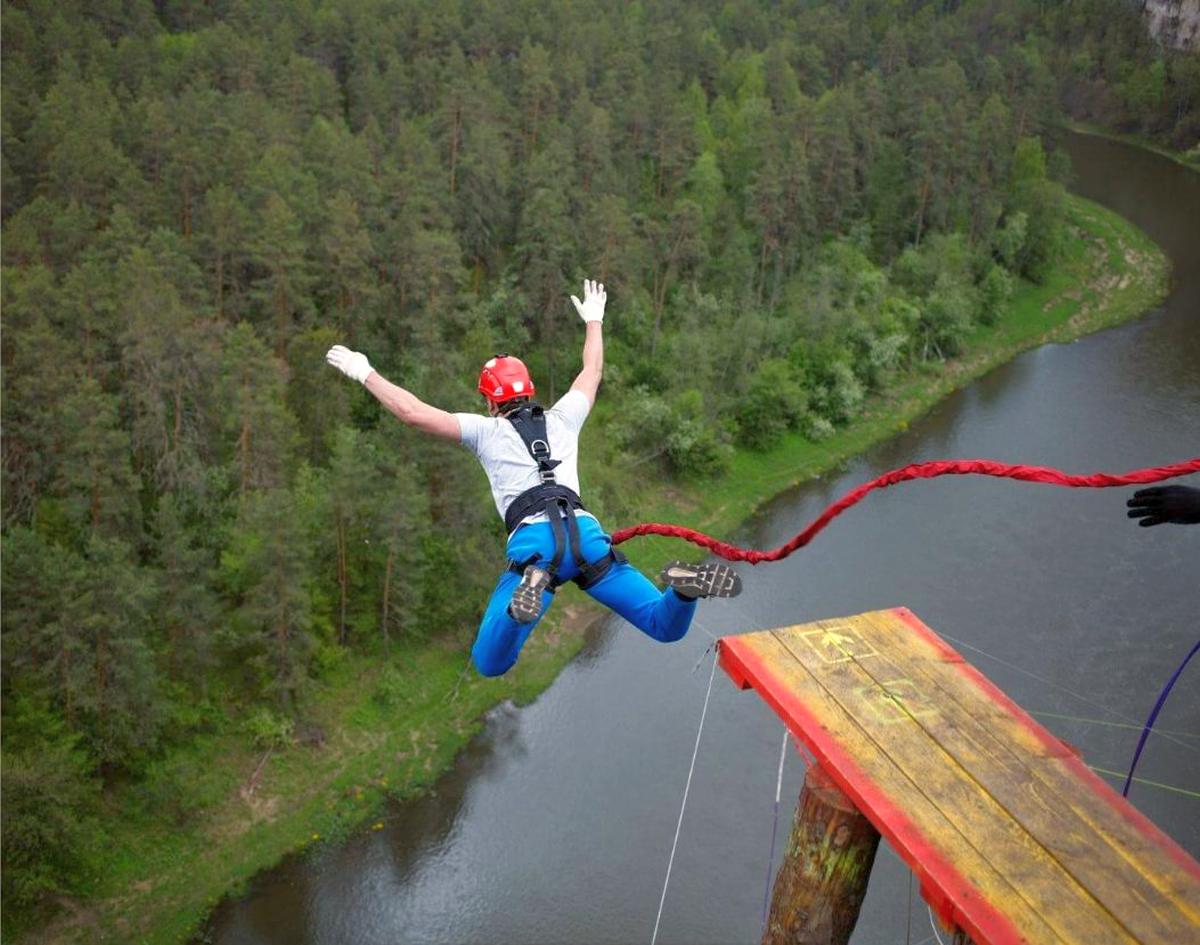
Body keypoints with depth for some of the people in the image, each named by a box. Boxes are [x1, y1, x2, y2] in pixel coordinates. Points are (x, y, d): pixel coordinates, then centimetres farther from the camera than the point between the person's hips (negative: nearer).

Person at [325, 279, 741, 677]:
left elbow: (412, 412, 12)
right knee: (667, 628, 9)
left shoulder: (486, 430, 18)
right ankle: (683, 585, -28)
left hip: (533, 541, -3)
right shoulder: (562, 419, 27)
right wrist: (593, 320, 59)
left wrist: (365, 373, 25)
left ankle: (532, 587, -35)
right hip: (586, 533, 3)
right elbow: (592, 371, 44)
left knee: (489, 664, -4)